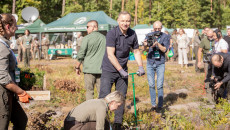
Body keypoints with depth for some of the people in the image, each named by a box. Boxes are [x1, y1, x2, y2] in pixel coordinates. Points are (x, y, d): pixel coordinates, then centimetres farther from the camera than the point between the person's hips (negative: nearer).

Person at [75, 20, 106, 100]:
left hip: (89, 68, -4)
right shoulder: (104, 38, 7)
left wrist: (77, 67, 7)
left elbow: (81, 55, -5)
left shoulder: (87, 38, -6)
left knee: (89, 90, 3)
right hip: (101, 69, 4)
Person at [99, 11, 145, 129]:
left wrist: (140, 67, 1)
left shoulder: (132, 34, 0)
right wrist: (121, 70, -20)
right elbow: (110, 55, -19)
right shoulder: (112, 34, -16)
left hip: (123, 70, 5)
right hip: (109, 70, -5)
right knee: (105, 96, -11)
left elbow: (136, 51, 13)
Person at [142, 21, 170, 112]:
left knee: (159, 86, -5)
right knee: (151, 85, 4)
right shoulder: (149, 35, 3)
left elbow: (164, 49, -11)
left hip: (160, 64, -2)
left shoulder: (165, 37, -2)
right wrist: (145, 44, -32)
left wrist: (157, 44, -29)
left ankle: (160, 105, 5)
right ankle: (153, 104, 15)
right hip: (150, 63, 2)